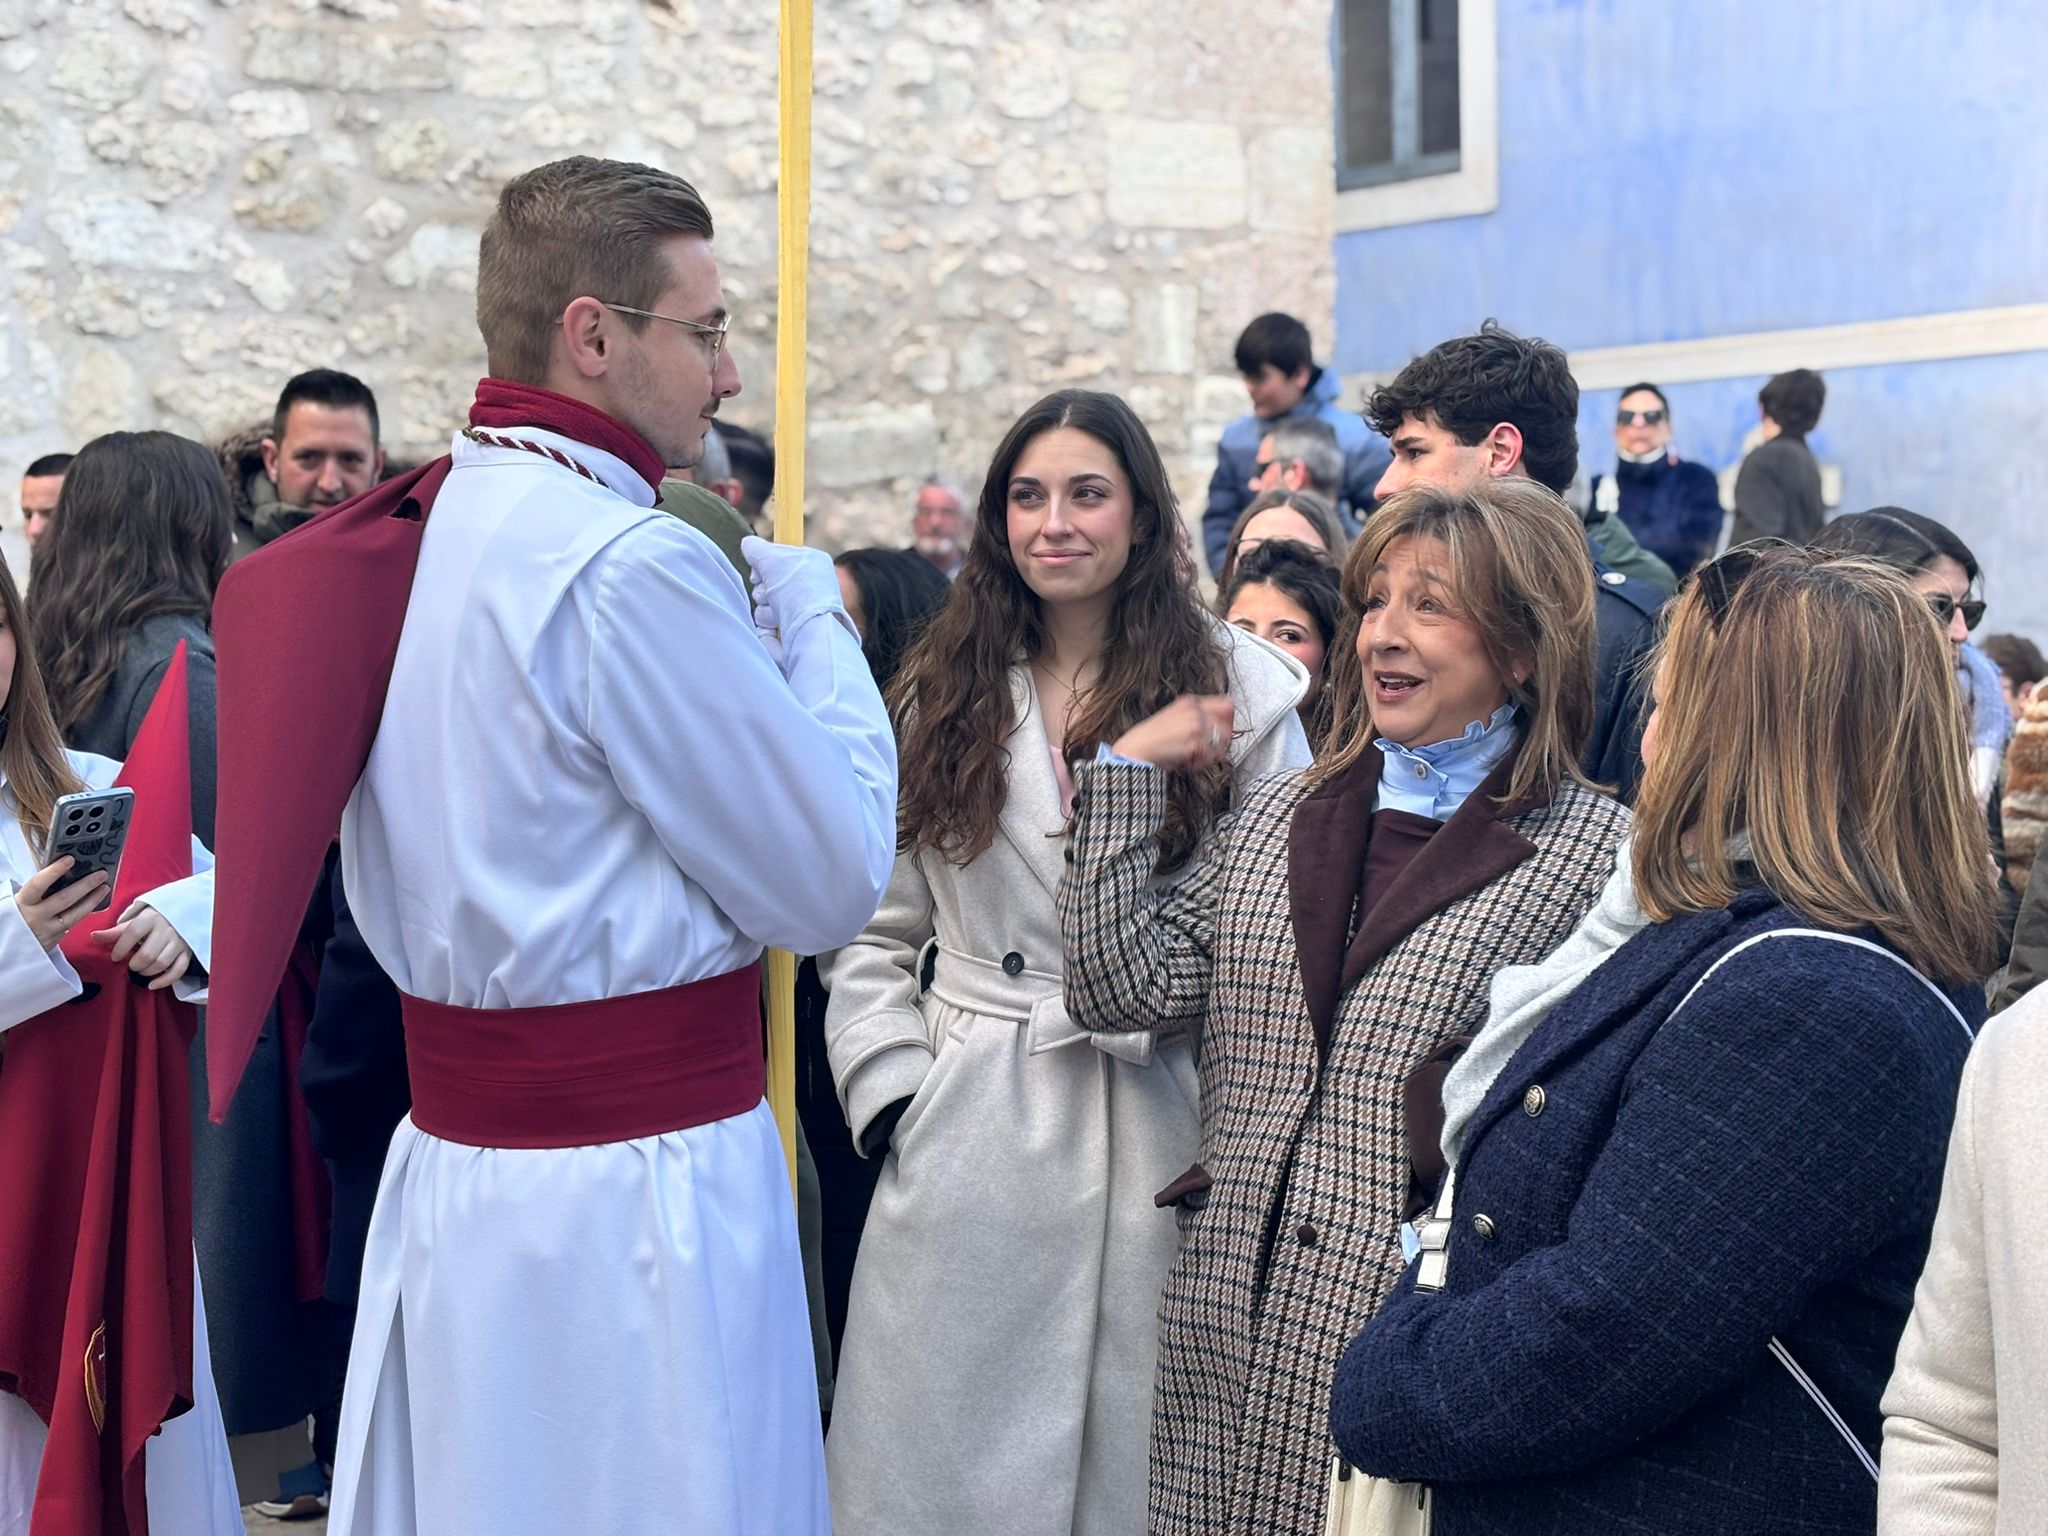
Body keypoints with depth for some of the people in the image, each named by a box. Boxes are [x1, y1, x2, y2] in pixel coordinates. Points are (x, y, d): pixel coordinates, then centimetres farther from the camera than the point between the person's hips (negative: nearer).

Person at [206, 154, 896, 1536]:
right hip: (636, 1179, -9)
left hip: (448, 1153, 9)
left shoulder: (411, 532, 8)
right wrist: (811, 611, 0)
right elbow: (834, 883, -13)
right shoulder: (634, 566, -19)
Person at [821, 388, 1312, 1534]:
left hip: (1157, 1138, -2)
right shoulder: (943, 697, 8)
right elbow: (874, 931, 8)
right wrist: (893, 1090, -1)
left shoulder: (1237, 690, 1)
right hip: (965, 1129, 2)